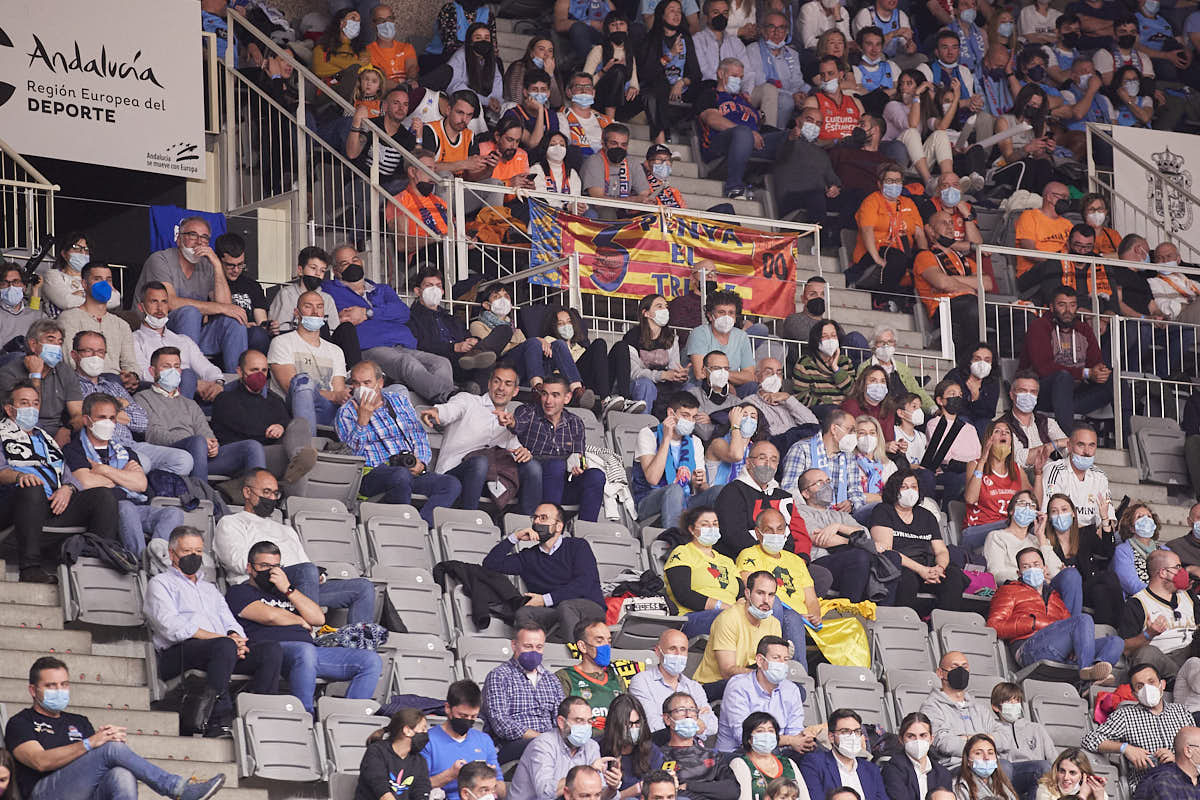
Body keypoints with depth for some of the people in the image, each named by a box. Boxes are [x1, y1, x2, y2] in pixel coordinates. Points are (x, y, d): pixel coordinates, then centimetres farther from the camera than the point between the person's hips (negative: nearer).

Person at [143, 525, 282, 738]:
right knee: (225, 647, -39)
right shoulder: (160, 583, 14)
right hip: (177, 655, -6)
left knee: (272, 650, -21)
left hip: (221, 655, 6)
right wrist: (222, 639, -12)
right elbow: (171, 626, -4)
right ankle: (220, 719, -41)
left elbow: (230, 623, 24)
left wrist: (235, 637, -5)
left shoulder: (210, 589, 35)